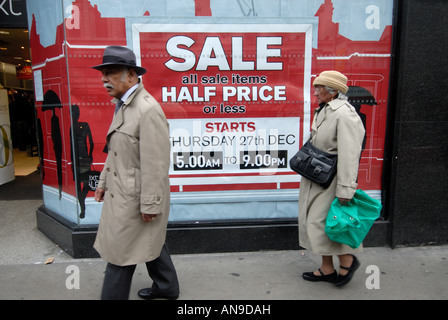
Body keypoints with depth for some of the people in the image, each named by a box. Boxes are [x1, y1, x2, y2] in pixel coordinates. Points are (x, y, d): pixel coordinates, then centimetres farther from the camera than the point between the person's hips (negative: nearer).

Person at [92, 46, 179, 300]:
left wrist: (149, 204, -20)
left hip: (135, 198, -10)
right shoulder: (123, 105, 8)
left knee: (120, 253, 5)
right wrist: (104, 181, 19)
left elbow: (157, 163, -23)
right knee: (151, 241, 22)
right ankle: (167, 287, 41)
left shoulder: (147, 109, -22)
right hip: (121, 192, 10)